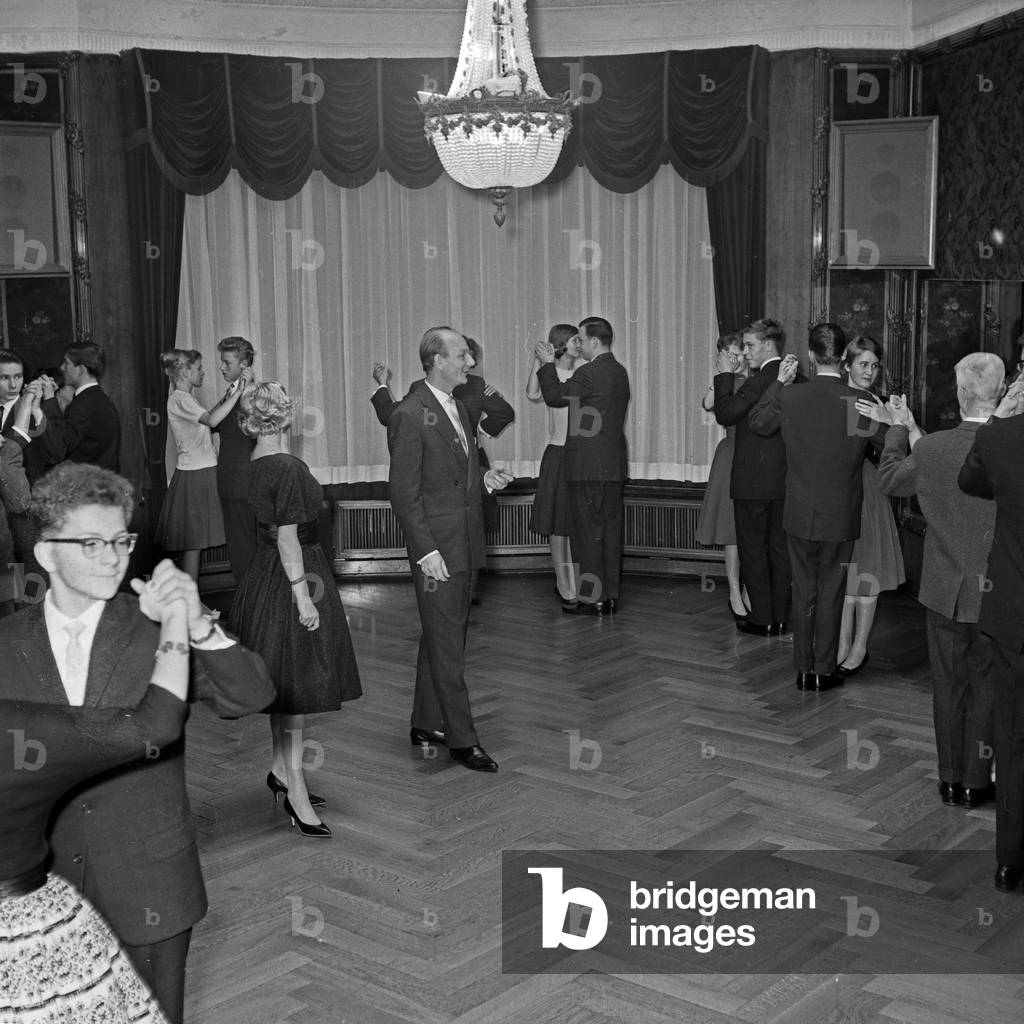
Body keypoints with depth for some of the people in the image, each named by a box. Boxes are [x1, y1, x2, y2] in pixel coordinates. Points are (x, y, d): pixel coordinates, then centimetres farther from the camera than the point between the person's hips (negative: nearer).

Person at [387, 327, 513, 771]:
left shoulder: (458, 407, 13)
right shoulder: (410, 415, -15)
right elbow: (404, 492, -16)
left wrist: (485, 478, 4)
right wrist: (426, 550, -20)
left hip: (465, 542, 9)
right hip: (436, 546, -9)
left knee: (442, 636, 16)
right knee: (447, 644, -1)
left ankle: (426, 724, 27)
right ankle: (461, 739, 7)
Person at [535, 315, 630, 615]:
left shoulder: (589, 373, -16)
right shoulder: (619, 371, 12)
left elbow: (555, 397, -7)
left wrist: (548, 364, 5)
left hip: (588, 467, -9)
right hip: (614, 466, 9)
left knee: (588, 531, -2)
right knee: (611, 528, 11)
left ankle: (592, 599, 1)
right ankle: (610, 595, 17)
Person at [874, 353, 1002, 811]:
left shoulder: (931, 450, -14)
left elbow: (891, 480, 6)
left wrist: (898, 428, 20)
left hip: (946, 591, 1)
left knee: (948, 686, 15)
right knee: (985, 688, 14)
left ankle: (951, 779, 25)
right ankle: (976, 782, 23)